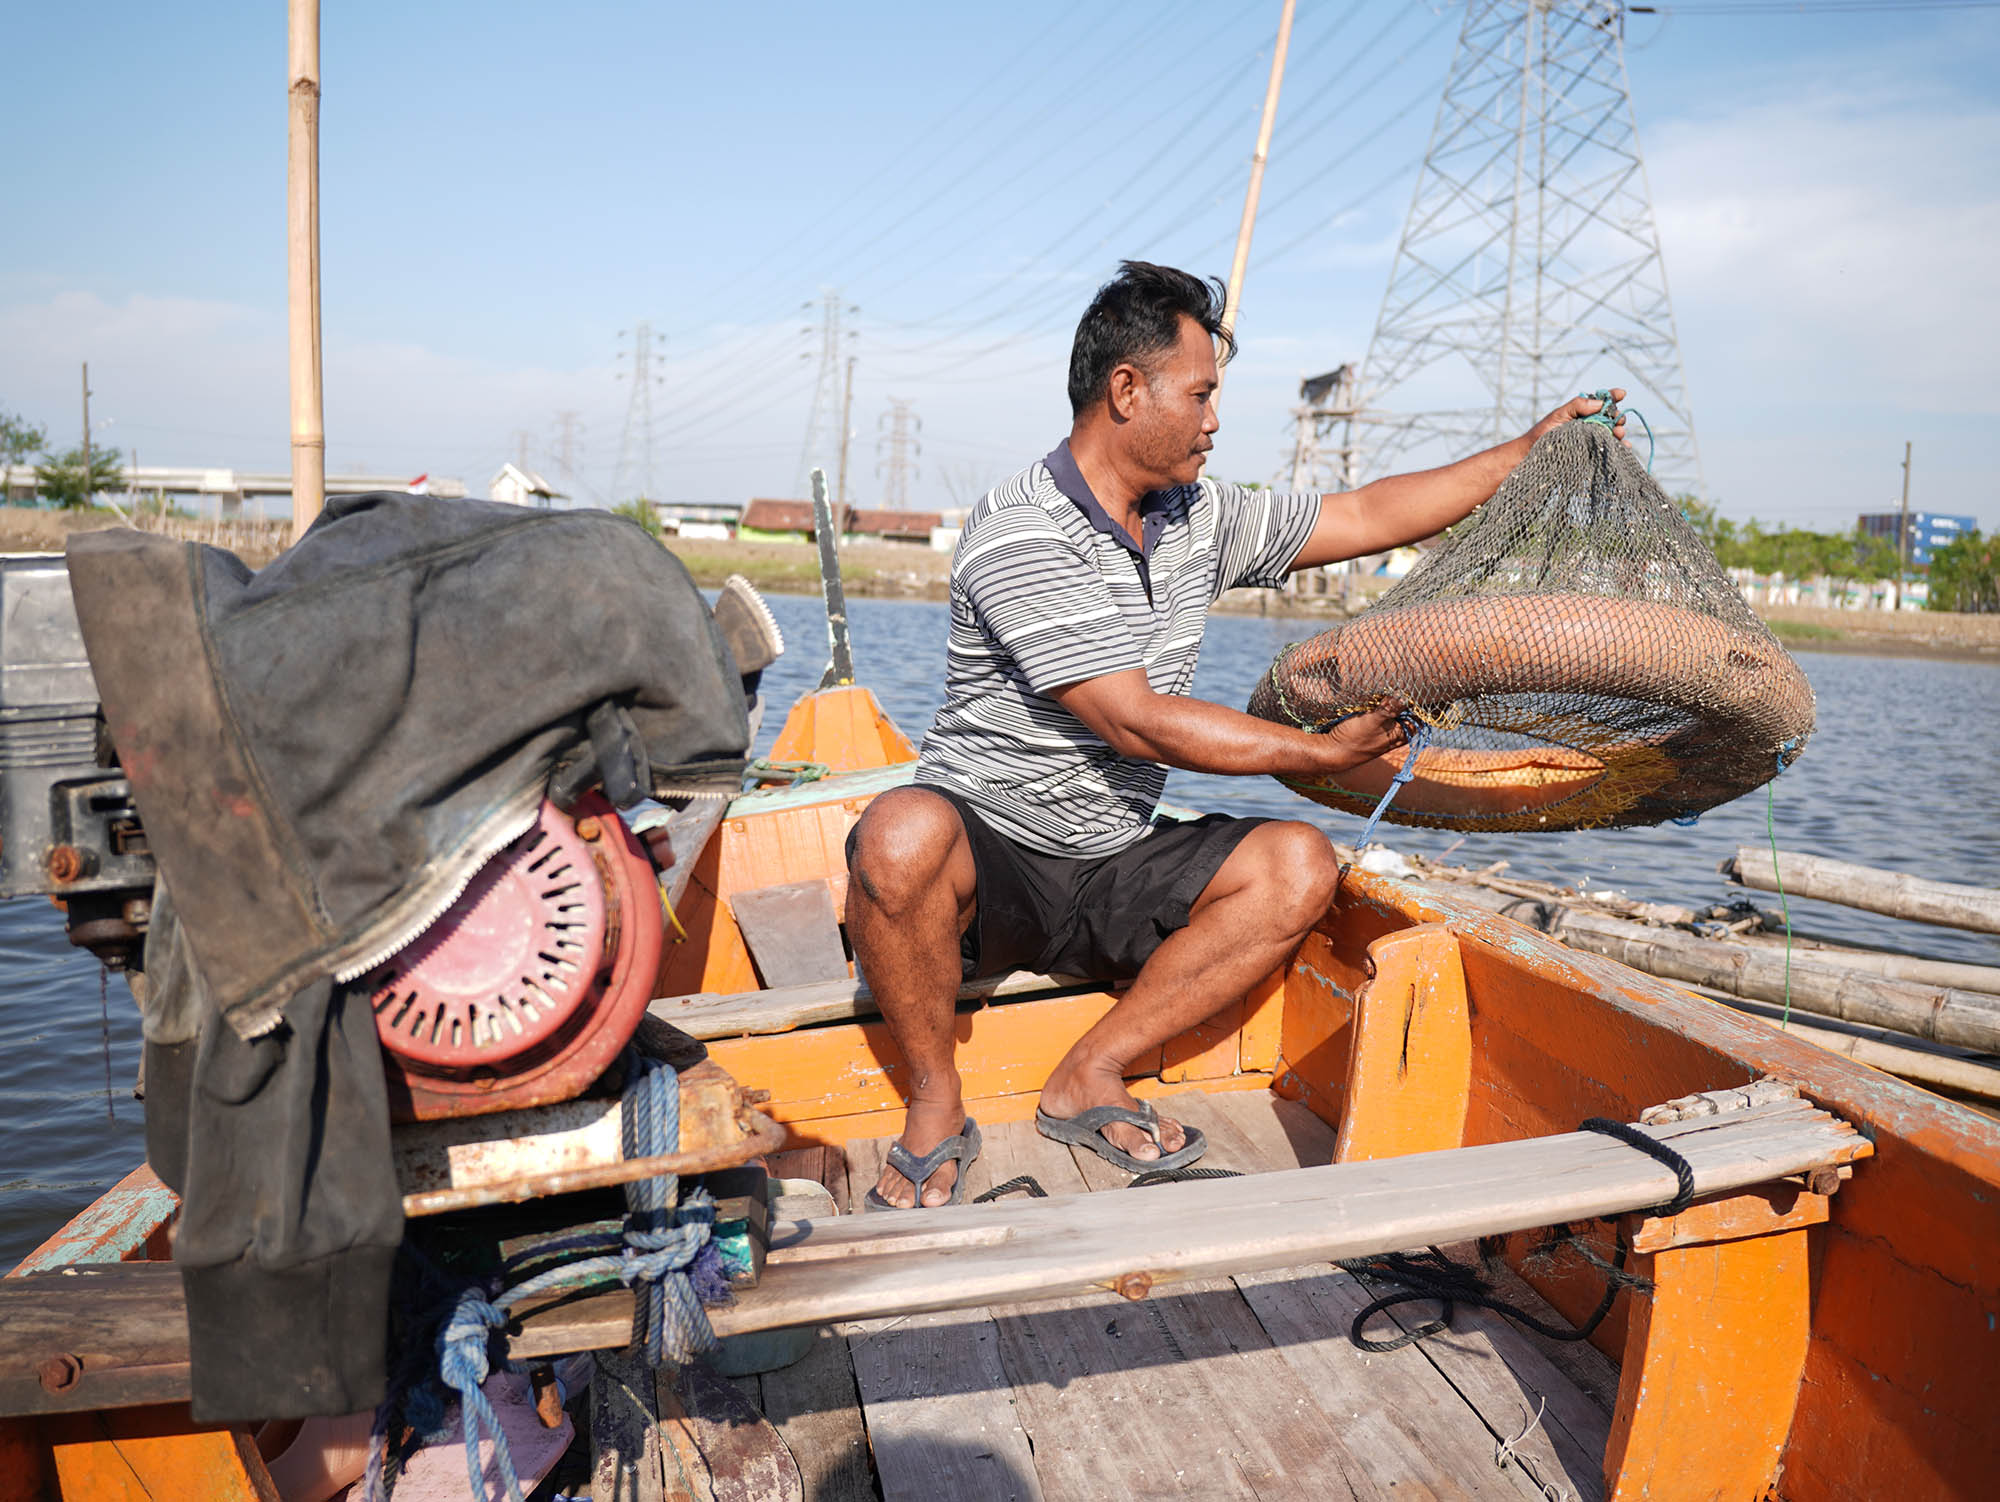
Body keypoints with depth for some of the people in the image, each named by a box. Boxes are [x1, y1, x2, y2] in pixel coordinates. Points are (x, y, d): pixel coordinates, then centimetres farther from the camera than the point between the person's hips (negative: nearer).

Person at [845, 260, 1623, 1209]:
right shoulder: (1018, 536, -18)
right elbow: (1138, 724, -22)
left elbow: (1366, 517, 16)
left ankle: (1089, 1077, -7)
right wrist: (1324, 753, -15)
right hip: (984, 856, -6)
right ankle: (936, 1103, -13)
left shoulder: (1200, 520, 7)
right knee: (905, 834, -39)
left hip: (1115, 873, 7)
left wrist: (1531, 451, 14)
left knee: (1299, 865, -14)